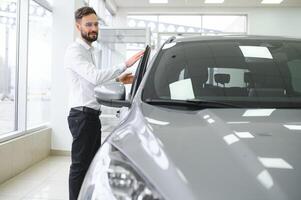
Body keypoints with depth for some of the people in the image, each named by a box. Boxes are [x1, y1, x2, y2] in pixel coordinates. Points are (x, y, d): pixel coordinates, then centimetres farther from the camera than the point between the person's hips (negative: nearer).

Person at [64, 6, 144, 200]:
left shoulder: (89, 50, 19)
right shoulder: (75, 50, -12)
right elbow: (95, 77, -28)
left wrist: (118, 79, 12)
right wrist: (125, 65, -28)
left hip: (92, 115, 10)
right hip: (82, 115, -10)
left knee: (92, 162, 17)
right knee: (80, 164, -3)